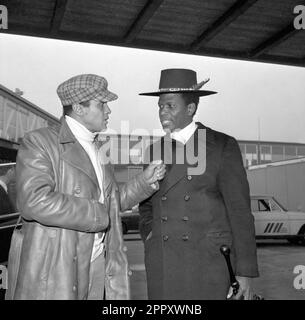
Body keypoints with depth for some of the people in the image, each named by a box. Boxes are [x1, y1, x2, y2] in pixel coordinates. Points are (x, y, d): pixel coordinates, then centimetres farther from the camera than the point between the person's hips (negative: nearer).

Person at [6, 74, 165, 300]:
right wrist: (96, 213, -18)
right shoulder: (39, 142, -10)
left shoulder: (99, 150, 15)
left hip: (99, 265, 7)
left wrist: (145, 181, 4)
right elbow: (35, 201, -25)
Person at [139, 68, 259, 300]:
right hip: (162, 267, 4)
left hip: (210, 261, -3)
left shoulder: (223, 146, -4)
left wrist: (245, 271, -7)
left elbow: (239, 210, -5)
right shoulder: (154, 152, 9)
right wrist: (148, 233, 4)